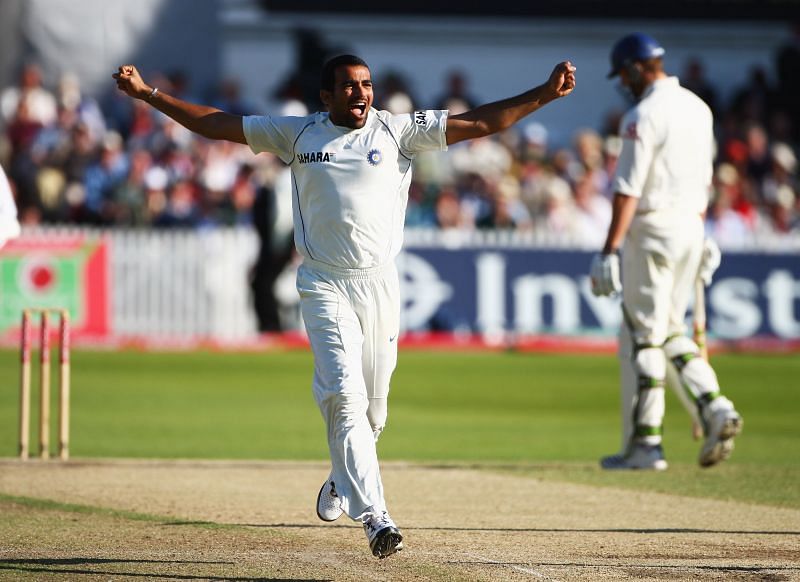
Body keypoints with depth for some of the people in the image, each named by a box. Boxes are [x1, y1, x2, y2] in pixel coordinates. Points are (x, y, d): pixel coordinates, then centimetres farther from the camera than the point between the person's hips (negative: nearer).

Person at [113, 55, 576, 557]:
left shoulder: (399, 131, 5)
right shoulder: (298, 134, 6)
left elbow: (482, 122, 1)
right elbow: (215, 124, 10)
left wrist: (544, 95, -8)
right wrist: (148, 94, 6)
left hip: (380, 284, 1)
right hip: (324, 286, -1)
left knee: (373, 407, 7)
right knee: (345, 396, -16)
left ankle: (343, 479, 38)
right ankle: (374, 515, -22)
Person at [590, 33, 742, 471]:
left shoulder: (643, 116, -14)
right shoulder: (698, 109, 12)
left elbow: (628, 190, -19)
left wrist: (609, 250, -19)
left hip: (654, 228, -8)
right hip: (691, 223, 8)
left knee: (642, 335, -2)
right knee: (669, 329, 17)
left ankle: (644, 444, 0)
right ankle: (714, 406, -1)